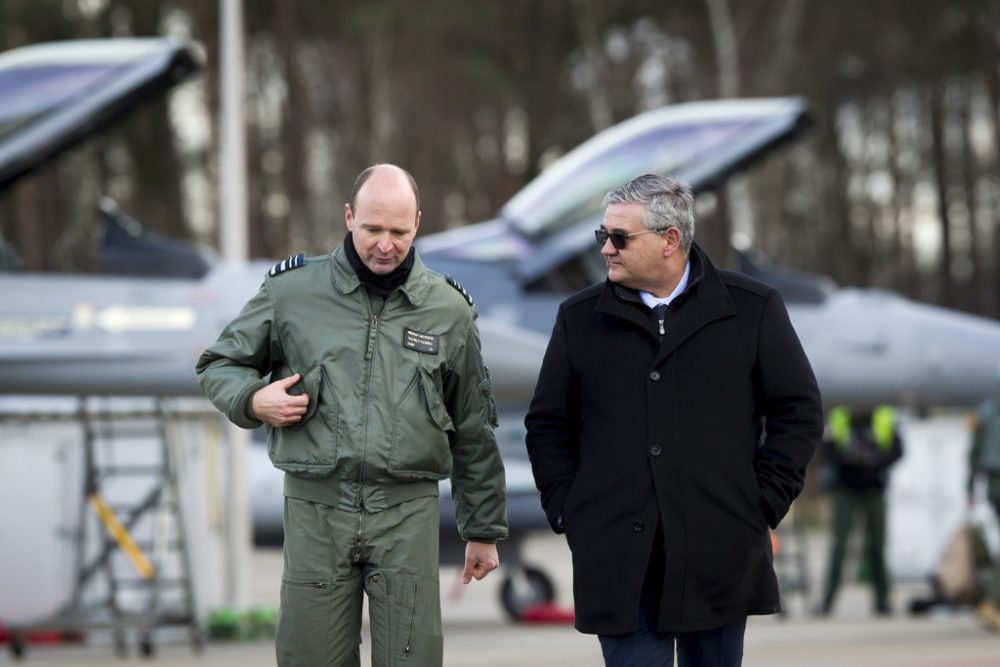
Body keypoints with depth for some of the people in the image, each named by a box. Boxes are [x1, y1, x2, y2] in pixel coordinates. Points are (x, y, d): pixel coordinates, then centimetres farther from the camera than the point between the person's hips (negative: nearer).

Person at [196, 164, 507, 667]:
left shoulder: (448, 310, 7)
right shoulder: (293, 291, 4)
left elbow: (473, 433, 14)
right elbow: (218, 365, 15)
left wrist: (484, 530, 15)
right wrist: (254, 400, -8)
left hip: (407, 514, 0)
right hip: (316, 508, 0)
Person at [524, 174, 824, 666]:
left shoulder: (753, 310, 4)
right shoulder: (580, 319, 9)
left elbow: (799, 411, 6)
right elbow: (548, 424, 14)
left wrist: (763, 507, -1)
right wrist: (566, 510, 2)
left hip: (719, 554, -1)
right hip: (621, 564, 1)